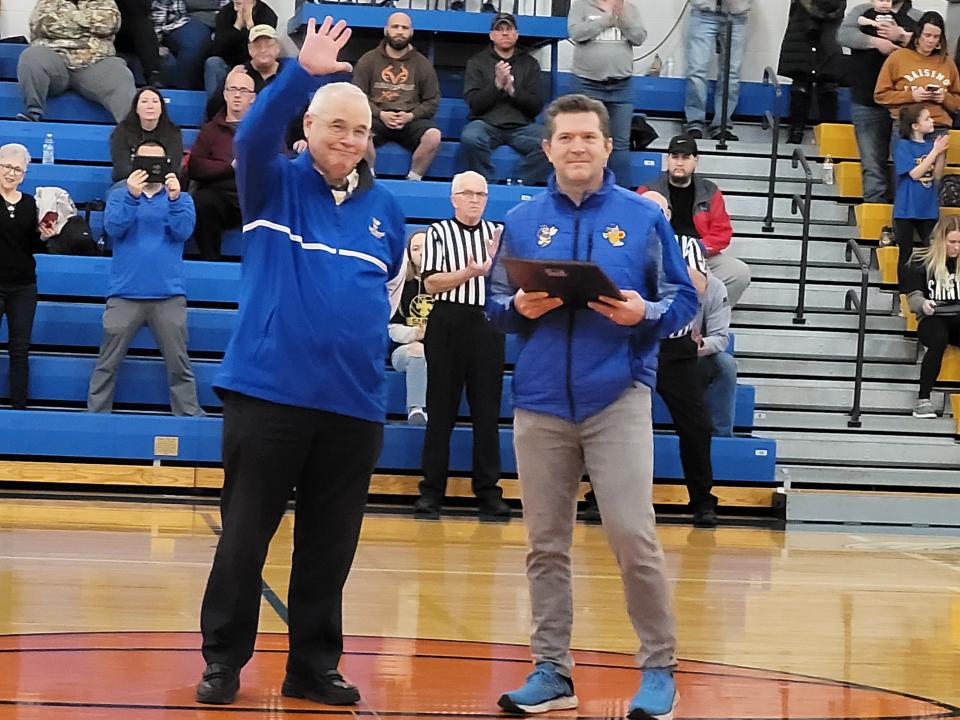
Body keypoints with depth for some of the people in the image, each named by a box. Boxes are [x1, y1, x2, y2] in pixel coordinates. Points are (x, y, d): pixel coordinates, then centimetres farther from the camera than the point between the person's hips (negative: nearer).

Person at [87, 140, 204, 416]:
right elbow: (113, 228, -6)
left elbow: (183, 231, -5)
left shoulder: (181, 198, 12)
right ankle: (96, 414, 8)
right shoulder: (119, 196, 12)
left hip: (168, 296, 0)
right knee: (107, 363, 1)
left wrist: (173, 197, -18)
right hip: (125, 295, 0)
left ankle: (190, 415, 5)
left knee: (179, 364, 0)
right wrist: (132, 196, -18)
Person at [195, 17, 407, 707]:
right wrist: (303, 73, -35)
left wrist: (363, 329, 8)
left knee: (331, 543, 8)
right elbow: (252, 136, -21)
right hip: (268, 390, -3)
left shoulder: (384, 207, 11)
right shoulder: (275, 184, 0)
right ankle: (223, 659, 14)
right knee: (245, 535, 2)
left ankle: (315, 664, 20)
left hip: (355, 401, 3)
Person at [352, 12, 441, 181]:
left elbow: (432, 101, 10)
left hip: (410, 121, 1)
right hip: (377, 118, -1)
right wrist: (380, 114, -12)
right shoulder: (368, 60, 10)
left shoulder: (423, 64, 12)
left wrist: (411, 116, -9)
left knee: (433, 135, -32)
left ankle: (413, 179, -13)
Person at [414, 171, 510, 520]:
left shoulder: (499, 234, 12)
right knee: (441, 409, 1)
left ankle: (488, 490, 7)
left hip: (488, 325, 2)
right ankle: (431, 490, 5)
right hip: (448, 324, -2)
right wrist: (470, 272, -18)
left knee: (487, 410, 3)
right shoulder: (439, 233, 3)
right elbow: (431, 283, -6)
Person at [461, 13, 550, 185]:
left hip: (521, 126, 1)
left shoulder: (530, 63, 14)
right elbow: (474, 104, 1)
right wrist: (497, 84, -13)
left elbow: (536, 106, 6)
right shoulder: (477, 62, 11)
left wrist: (512, 90, -10)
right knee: (470, 138, -36)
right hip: (487, 123, -1)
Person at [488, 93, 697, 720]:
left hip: (618, 396, -3)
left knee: (633, 535, -9)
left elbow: (682, 299, 4)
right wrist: (520, 308, -8)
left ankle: (659, 668, 4)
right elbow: (495, 304, 13)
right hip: (540, 401, 3)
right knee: (546, 544, 7)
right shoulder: (522, 221, 9)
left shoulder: (644, 217, 3)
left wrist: (646, 313, -16)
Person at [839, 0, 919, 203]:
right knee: (873, 163, 2)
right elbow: (844, 34, -7)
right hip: (867, 103, 1)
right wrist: (876, 42, -16)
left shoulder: (916, 18, 5)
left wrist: (902, 36, -18)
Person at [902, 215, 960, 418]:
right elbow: (913, 297, 3)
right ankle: (923, 400, -34)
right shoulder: (921, 261, 5)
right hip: (933, 319, -2)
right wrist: (923, 304, -20)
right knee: (939, 339, -37)